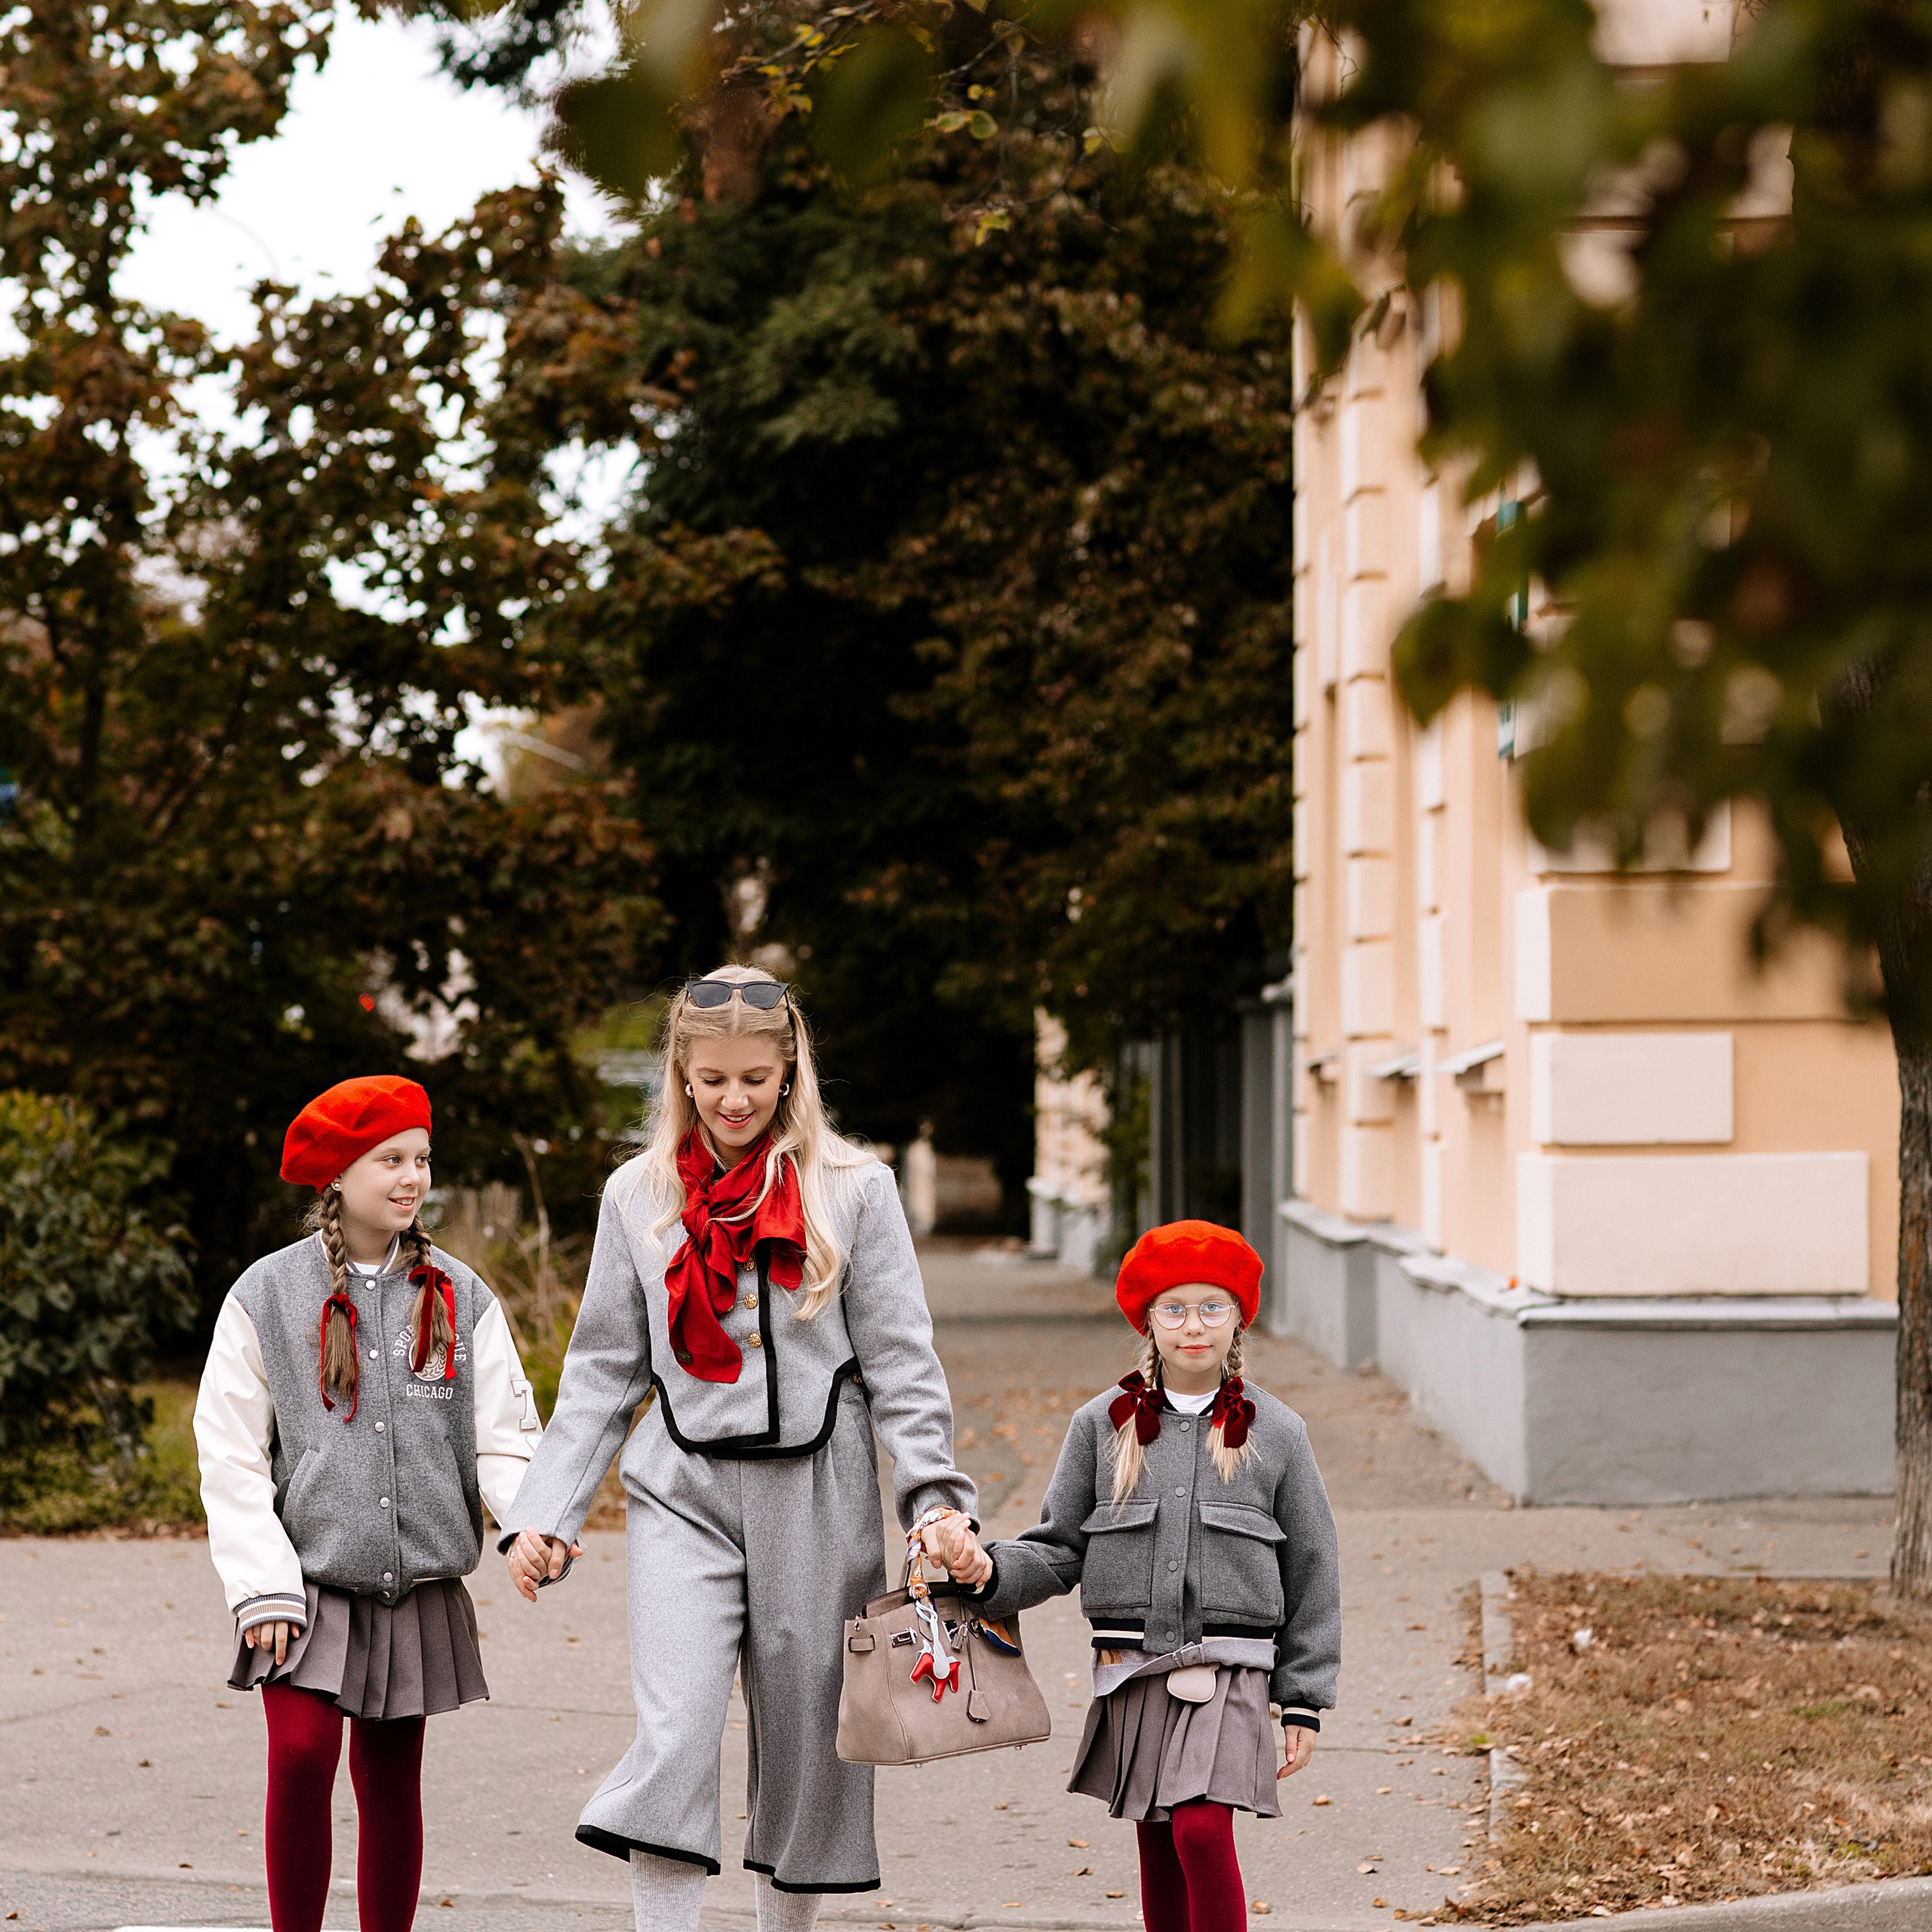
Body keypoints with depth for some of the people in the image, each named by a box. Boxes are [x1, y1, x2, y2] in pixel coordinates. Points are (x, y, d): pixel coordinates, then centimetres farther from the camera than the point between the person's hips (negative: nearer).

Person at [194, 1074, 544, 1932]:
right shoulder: (268, 1295, -1)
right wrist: (264, 1587, -9)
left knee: (391, 1781, 8)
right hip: (309, 1580, -2)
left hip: (416, 1585, 2)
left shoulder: (460, 1299, 5)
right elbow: (230, 1454, -1)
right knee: (300, 1756, -15)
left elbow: (504, 1438, 3)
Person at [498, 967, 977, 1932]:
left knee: (806, 1739, 7)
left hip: (814, 1497, 0)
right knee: (674, 1734, -15)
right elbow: (604, 1370, 11)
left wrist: (934, 1497, -11)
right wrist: (545, 1512, 5)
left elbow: (899, 1360, 0)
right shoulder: (638, 1194, 7)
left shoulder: (853, 1189, 0)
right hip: (683, 1490, 1)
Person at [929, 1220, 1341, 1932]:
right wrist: (987, 1571, -14)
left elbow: (1310, 1572, 7)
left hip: (1229, 1671, -2)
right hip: (1131, 1670, 2)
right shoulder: (1104, 1425, 6)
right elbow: (1059, 1548, 7)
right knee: (1158, 1848, 7)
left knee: (1202, 1828, -18)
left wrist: (1303, 1702, 5)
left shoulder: (1274, 1432, 3)